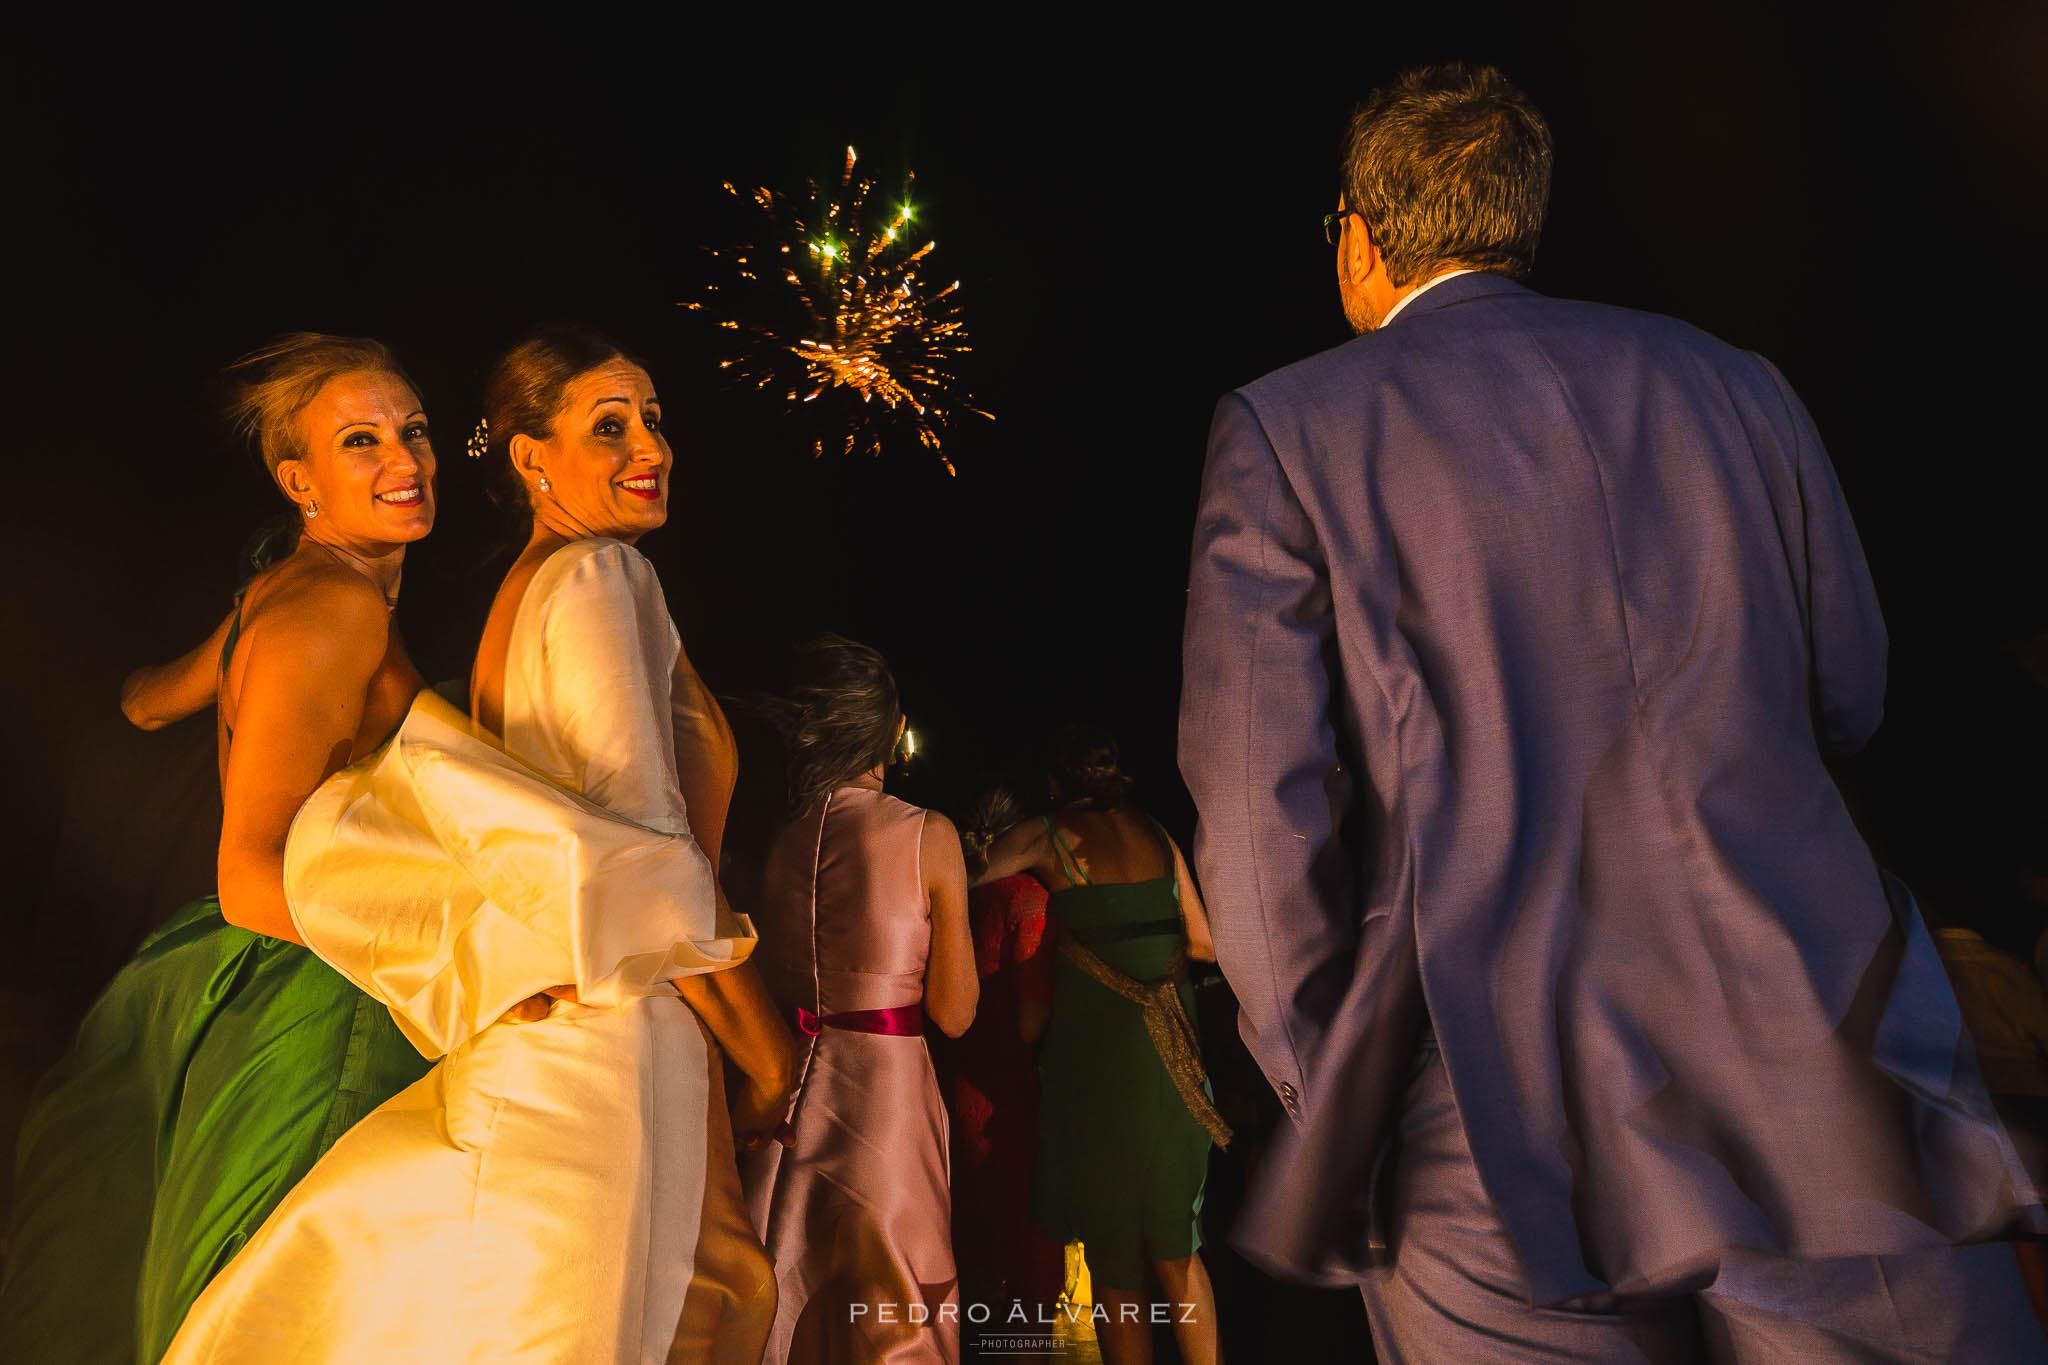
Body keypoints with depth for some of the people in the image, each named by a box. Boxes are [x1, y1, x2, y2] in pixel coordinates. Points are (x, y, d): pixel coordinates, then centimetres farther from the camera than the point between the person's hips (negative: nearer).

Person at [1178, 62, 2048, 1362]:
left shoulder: (1284, 426, -3)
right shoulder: (1733, 381, 9)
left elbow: (1257, 791, -9)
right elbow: (1848, 698, 16)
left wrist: (1331, 1090, 2)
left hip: (1506, 1136, -2)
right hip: (1822, 1098, 4)